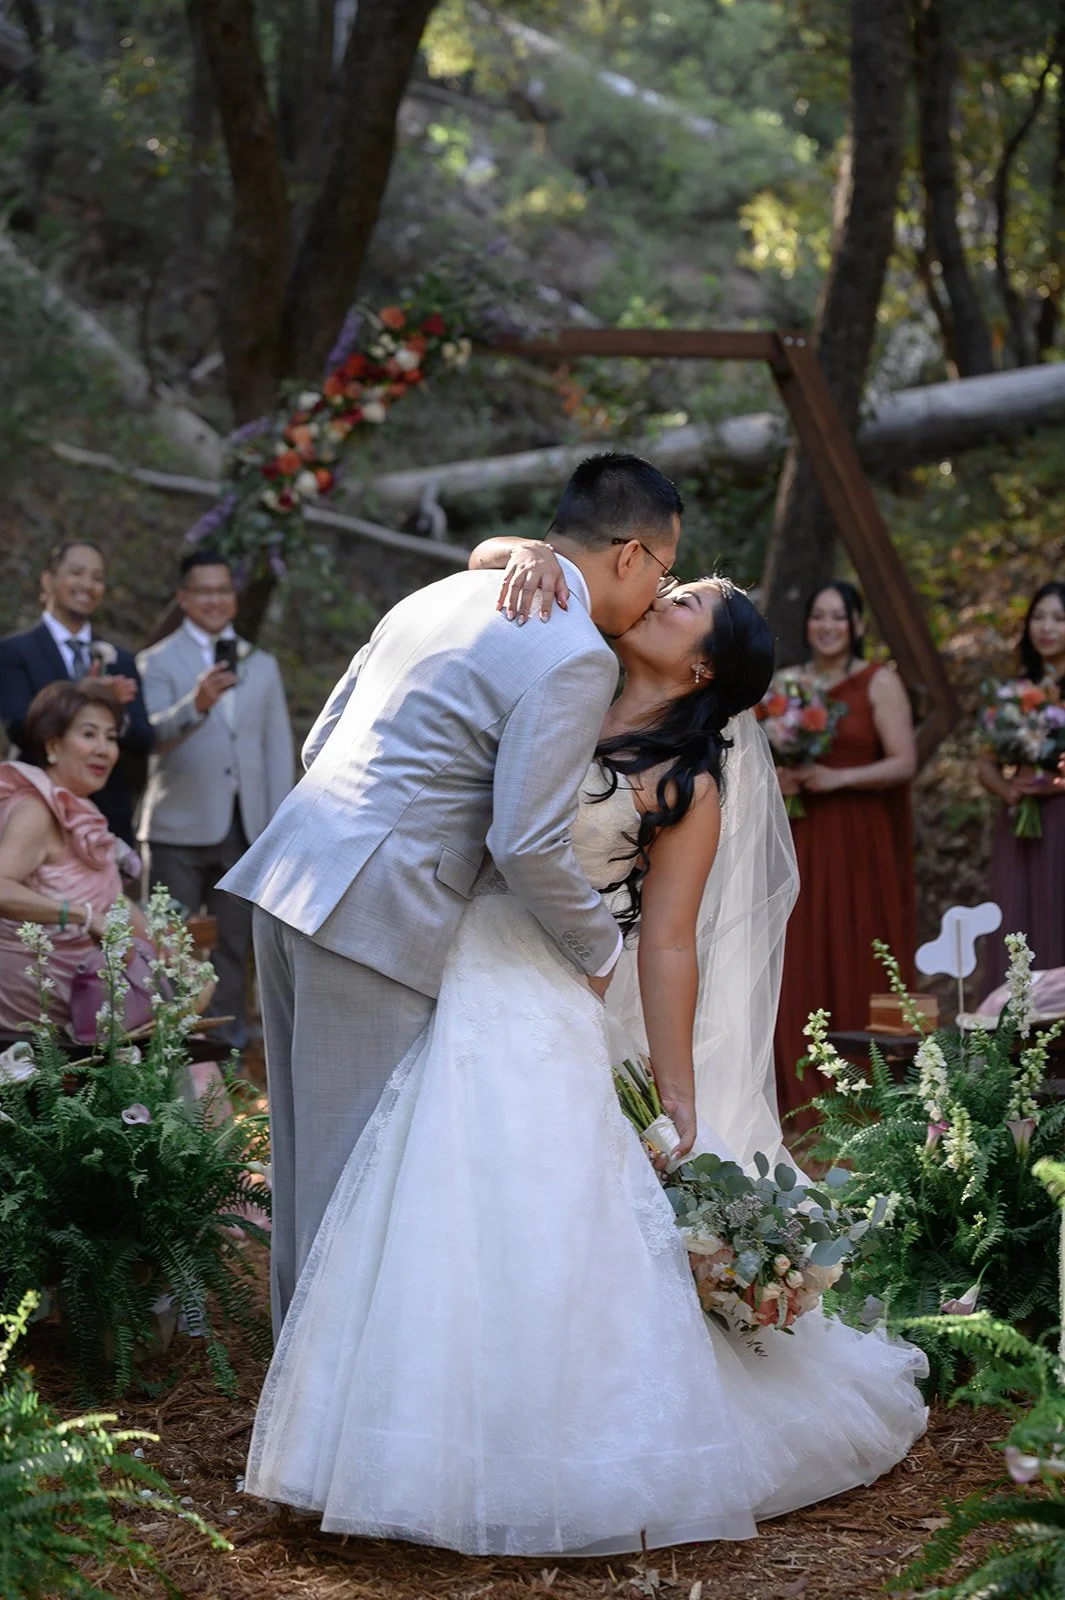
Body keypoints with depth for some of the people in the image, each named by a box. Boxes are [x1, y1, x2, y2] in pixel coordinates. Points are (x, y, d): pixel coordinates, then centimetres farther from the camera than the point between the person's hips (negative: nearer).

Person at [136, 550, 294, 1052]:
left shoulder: (262, 666, 15)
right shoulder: (158, 663, 1)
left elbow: (278, 749, 13)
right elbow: (154, 736, -14)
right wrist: (197, 704, -33)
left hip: (245, 828, 4)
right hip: (180, 828, -4)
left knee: (233, 948, 9)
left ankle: (229, 1044, 16)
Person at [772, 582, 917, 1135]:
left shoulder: (879, 683, -1)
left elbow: (904, 762, -8)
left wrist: (837, 777, -18)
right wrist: (776, 777, -3)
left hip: (862, 842, -4)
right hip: (800, 840, 4)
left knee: (858, 962, -3)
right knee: (801, 962, -1)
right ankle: (804, 1094, 6)